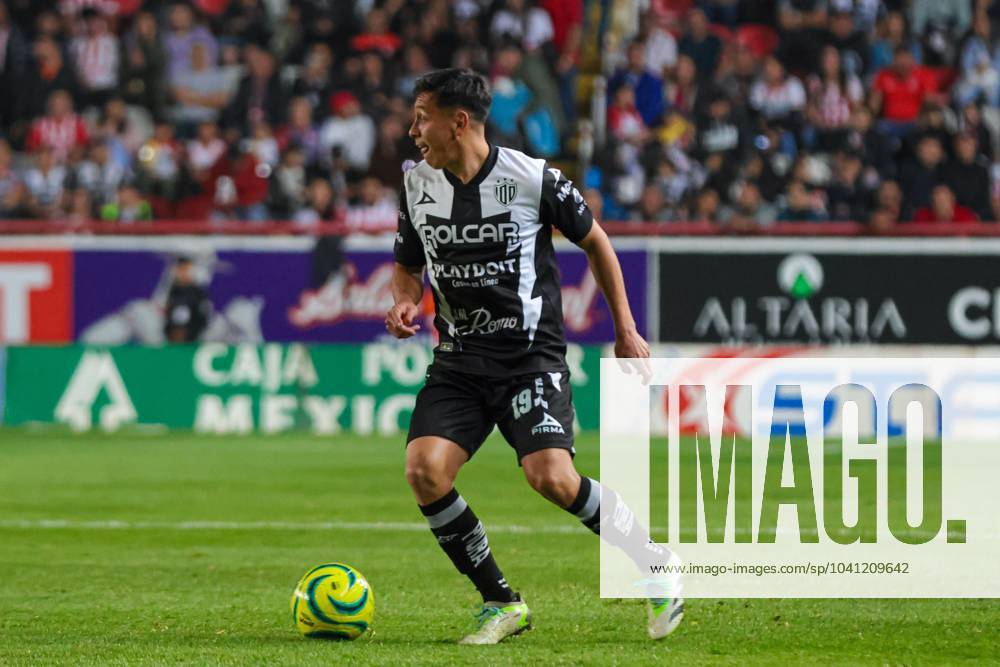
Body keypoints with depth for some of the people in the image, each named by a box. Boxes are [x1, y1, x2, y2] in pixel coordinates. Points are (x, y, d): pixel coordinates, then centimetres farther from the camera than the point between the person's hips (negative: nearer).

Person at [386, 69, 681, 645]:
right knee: (424, 472, -17)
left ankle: (658, 567, 2)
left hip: (532, 356, -4)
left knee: (552, 478, -23)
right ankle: (503, 604, 0)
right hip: (459, 361, 5)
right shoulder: (418, 187, 3)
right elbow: (408, 264, 20)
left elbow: (595, 242, 5)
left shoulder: (534, 179, -9)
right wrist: (405, 303, -4)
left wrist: (626, 330, 6)